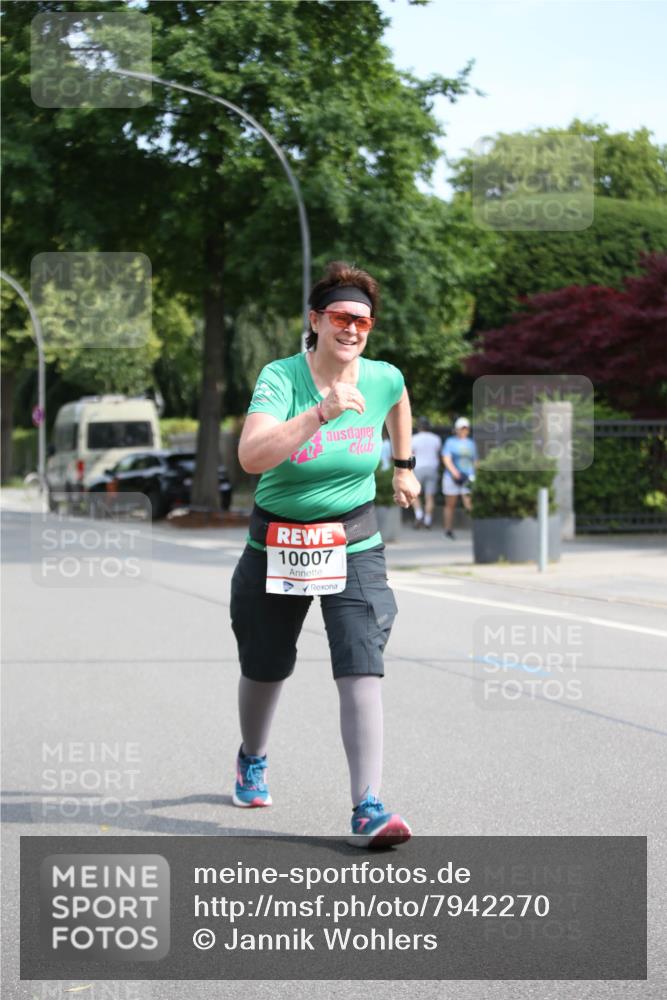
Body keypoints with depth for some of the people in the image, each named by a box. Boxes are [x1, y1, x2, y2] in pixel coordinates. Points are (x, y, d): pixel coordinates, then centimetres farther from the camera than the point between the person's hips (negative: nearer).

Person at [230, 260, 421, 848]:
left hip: (354, 544, 1)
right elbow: (251, 456, -35)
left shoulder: (383, 378, -5)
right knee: (265, 666, 16)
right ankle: (253, 760, 48)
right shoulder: (280, 378, -17)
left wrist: (404, 465, 27)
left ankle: (368, 809, -20)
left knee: (362, 668, -17)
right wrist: (323, 412, -41)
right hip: (277, 543, -1)